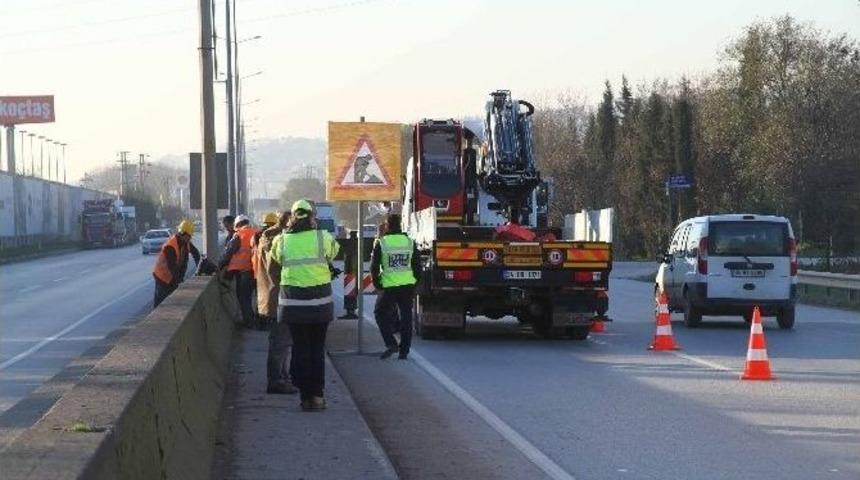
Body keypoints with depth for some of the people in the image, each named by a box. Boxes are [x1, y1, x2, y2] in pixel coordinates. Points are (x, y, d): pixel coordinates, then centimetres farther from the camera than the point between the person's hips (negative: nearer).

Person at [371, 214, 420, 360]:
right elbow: (417, 266, 7)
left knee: (381, 313, 12)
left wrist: (377, 285, 5)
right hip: (408, 285, 3)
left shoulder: (381, 243, -6)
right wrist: (415, 284, 15)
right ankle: (404, 351, 10)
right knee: (406, 317, 10)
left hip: (389, 286, -3)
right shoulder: (410, 243, 4)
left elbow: (374, 267, -5)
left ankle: (391, 344, -3)